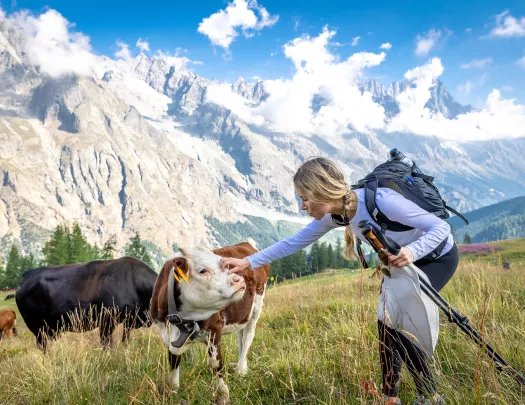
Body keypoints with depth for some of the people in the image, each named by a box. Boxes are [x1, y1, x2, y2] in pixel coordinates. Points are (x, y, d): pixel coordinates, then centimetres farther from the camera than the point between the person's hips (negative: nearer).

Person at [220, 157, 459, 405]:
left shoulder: (381, 201, -38)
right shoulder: (335, 214, -15)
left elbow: (441, 227, -31)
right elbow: (294, 242, -4)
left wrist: (413, 251, -51)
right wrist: (248, 262, -8)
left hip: (438, 257, -7)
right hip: (404, 260, 7)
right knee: (387, 322, 2)